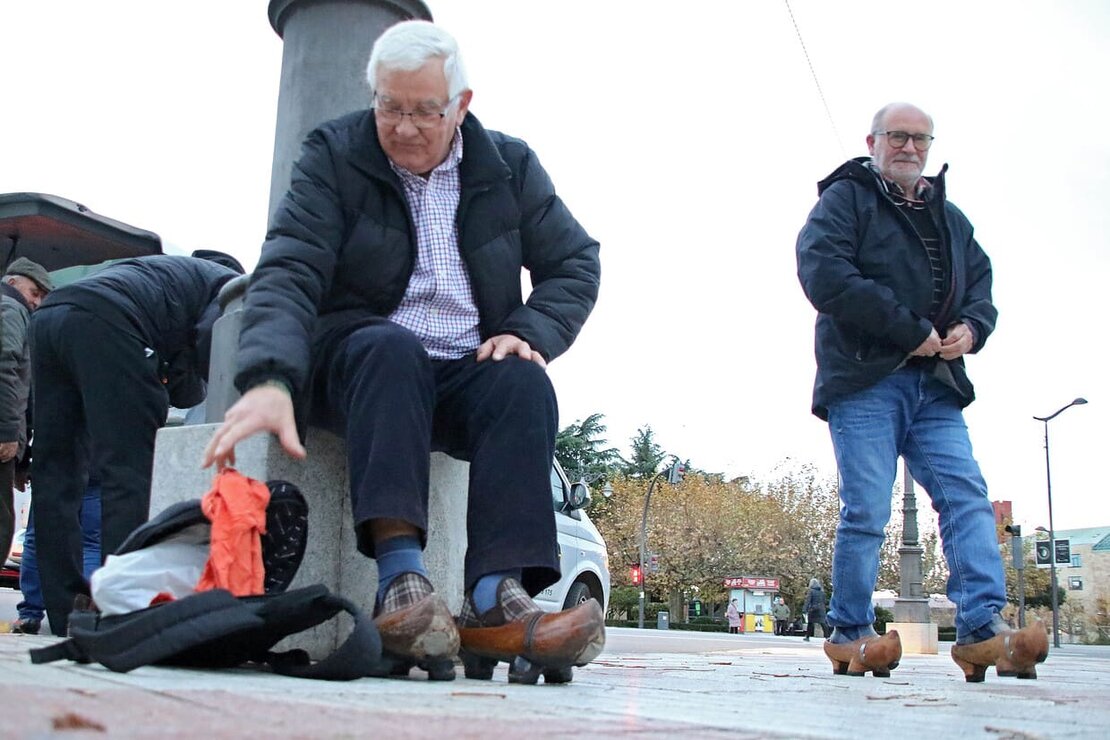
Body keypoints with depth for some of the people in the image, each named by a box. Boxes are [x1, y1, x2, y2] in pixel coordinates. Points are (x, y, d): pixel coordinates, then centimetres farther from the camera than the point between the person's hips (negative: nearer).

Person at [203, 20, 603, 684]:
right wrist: (270, 379, -34)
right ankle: (401, 579, -47)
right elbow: (288, 273, -15)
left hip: (470, 373, 2)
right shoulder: (334, 157, -1)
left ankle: (497, 600, -43)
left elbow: (577, 264, 8)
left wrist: (529, 332, -13)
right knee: (390, 348, -36)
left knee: (525, 382, -30)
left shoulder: (510, 166, 7)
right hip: (359, 361, -2)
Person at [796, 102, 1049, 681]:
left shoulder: (950, 218, 25)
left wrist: (972, 328, -2)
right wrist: (910, 330, -14)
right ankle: (849, 634, 3)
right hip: (864, 382, -6)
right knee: (866, 511, -7)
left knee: (967, 497, -8)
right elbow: (822, 272, -12)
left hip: (936, 385, 6)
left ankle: (983, 628, -11)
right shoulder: (845, 198, 5)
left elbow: (981, 285, 24)